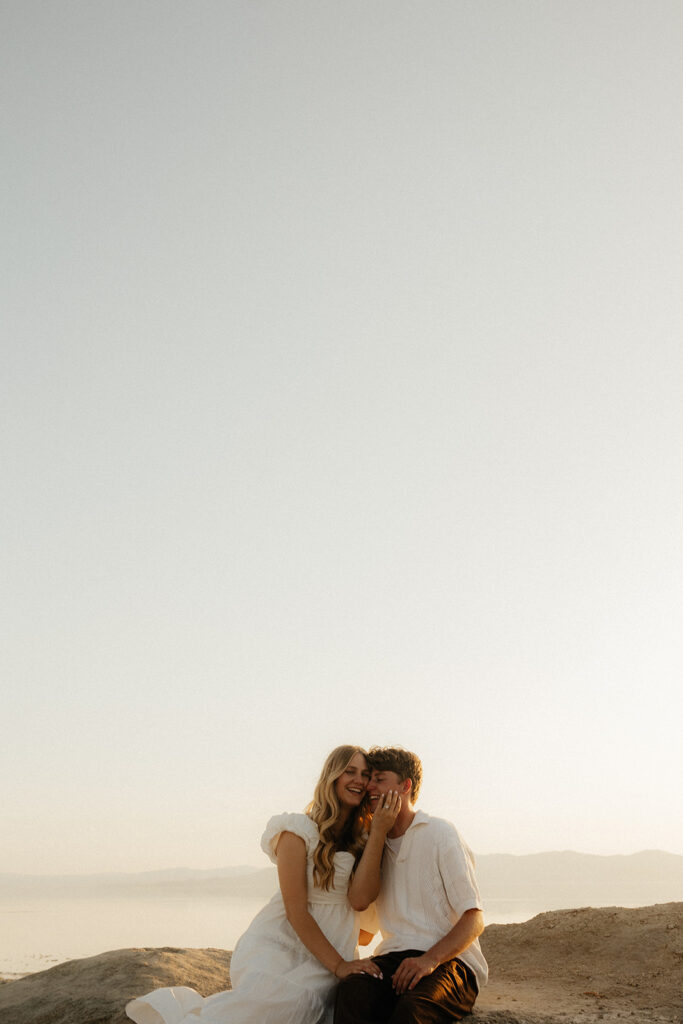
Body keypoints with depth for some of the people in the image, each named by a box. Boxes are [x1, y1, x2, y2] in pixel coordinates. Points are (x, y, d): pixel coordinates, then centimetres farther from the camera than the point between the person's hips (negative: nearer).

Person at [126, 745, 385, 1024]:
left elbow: (359, 898, -9)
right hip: (279, 946, -5)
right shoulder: (299, 831, -7)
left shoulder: (363, 838, 8)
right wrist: (338, 965, -15)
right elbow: (296, 911, -12)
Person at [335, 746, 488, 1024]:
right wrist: (378, 831, -4)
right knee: (350, 993, -32)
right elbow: (360, 900, -3)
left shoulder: (439, 833, 0)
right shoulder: (375, 843, 17)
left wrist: (430, 959, -23)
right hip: (393, 959, 4)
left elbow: (474, 920, -6)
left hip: (448, 959, -4)